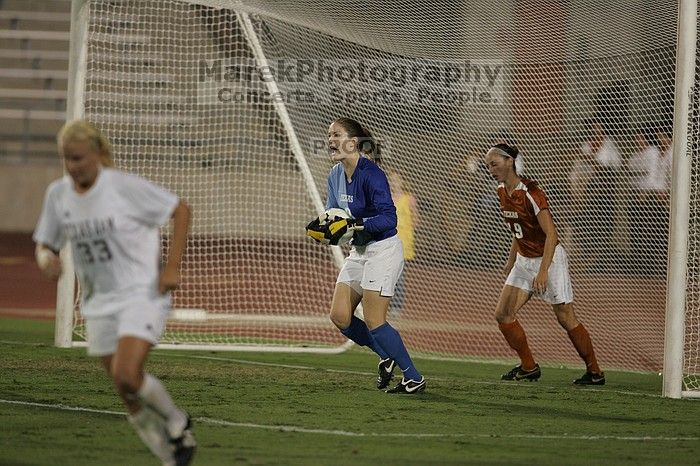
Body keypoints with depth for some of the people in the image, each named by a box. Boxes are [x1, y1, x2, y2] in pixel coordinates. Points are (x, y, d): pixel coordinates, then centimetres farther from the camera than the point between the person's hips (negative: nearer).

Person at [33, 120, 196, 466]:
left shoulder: (125, 187, -14)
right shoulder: (58, 194, 1)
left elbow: (181, 210, -6)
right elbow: (45, 243, 12)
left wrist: (172, 267, -12)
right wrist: (45, 258, -13)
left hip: (142, 295, -6)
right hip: (98, 304, 6)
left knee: (127, 376, -25)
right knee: (130, 398, 5)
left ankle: (178, 422, 3)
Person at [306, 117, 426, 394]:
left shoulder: (370, 174, -20)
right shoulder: (336, 176, 5)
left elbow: (388, 218, -26)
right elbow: (334, 214, 14)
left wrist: (351, 224, -35)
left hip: (383, 249, -9)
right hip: (359, 251, 9)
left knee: (373, 322, -10)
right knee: (339, 317, 4)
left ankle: (414, 378, 1)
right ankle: (387, 358, 22)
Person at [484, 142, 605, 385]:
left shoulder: (530, 193, -22)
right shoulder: (502, 192, 3)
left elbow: (551, 234, -27)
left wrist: (543, 271, -34)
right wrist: (511, 260, 21)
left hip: (550, 258, -8)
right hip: (524, 260, 8)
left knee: (566, 319, -6)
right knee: (503, 314, 1)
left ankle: (594, 372, 5)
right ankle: (529, 367, 12)